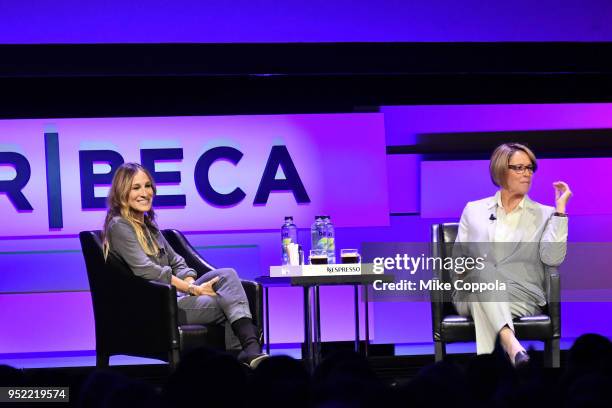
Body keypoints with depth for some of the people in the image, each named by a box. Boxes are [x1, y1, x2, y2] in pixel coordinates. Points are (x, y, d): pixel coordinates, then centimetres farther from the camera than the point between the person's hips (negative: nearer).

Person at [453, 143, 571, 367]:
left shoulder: (544, 214, 13)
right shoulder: (473, 210, 18)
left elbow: (552, 257, -4)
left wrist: (560, 209, -4)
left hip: (522, 297, -1)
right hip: (472, 295, 1)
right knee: (485, 270, -35)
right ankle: (510, 343, -56)